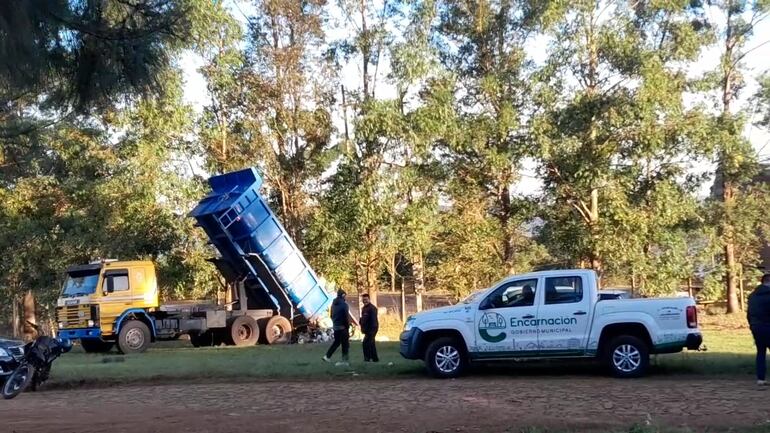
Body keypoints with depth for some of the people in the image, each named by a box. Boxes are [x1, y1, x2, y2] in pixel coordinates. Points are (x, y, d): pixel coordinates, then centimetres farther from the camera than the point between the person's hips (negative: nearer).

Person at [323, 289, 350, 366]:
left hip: (335, 326, 7)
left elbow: (332, 315, 13)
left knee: (336, 342, 21)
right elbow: (346, 317, -16)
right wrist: (348, 327, -8)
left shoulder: (333, 304, 6)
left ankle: (327, 356, 16)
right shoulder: (344, 304, -16)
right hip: (342, 327, -7)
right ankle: (344, 360, 2)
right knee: (345, 343, 2)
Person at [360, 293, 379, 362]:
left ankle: (367, 357, -8)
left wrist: (372, 329, -25)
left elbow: (373, 319, -21)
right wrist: (362, 327, 10)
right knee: (371, 343, 13)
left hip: (371, 329, -10)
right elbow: (362, 319, 22)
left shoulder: (372, 308, -14)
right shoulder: (364, 308, 15)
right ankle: (375, 358, 20)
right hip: (367, 329, 10)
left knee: (366, 342, -14)